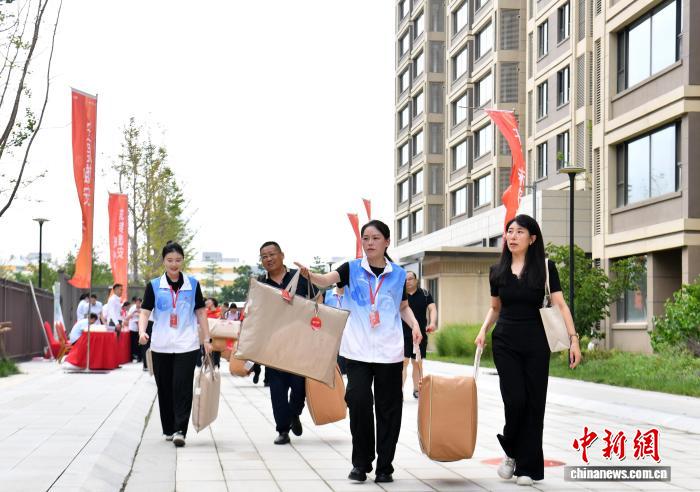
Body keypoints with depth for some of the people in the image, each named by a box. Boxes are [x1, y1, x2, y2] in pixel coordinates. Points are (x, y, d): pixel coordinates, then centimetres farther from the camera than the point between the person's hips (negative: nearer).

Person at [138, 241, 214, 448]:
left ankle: (180, 430, -12)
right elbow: (145, 312, -1)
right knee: (165, 388, 8)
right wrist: (142, 331, -19)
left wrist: (207, 339, 5)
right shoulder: (154, 285, 3)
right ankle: (168, 429, 20)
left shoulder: (192, 284, 5)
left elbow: (200, 312, 9)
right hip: (161, 345, 1)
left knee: (183, 388, -10)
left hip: (186, 345, -1)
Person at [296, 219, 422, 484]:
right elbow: (327, 280, -13)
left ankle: (385, 466, 14)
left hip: (389, 351, 1)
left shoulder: (398, 274, 8)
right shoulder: (352, 269, 4)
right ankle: (361, 462, 7)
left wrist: (415, 324, -1)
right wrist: (309, 275, -34)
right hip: (357, 350, -1)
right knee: (358, 401, -10)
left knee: (388, 407, 3)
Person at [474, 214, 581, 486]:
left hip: (536, 343, -1)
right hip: (505, 343, 1)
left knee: (534, 403, 1)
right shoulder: (497, 271, 5)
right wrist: (483, 330, 1)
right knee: (515, 400, -9)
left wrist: (573, 338, -15)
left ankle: (527, 466, 10)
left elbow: (560, 305, -6)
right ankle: (510, 452, 17)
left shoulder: (545, 267, -2)